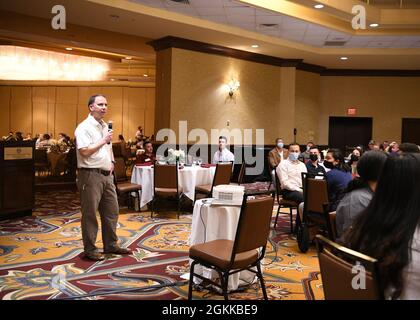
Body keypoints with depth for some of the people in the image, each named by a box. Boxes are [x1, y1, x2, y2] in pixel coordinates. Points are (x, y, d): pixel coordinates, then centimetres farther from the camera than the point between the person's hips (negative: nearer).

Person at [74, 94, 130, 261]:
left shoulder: (105, 126, 17)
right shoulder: (84, 127, -10)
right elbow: (84, 151, -21)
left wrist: (111, 163, 12)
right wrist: (103, 141, -14)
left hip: (106, 175, 9)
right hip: (90, 175, -8)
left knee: (111, 211, 13)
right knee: (90, 214, 0)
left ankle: (110, 245, 25)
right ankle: (90, 249, 11)